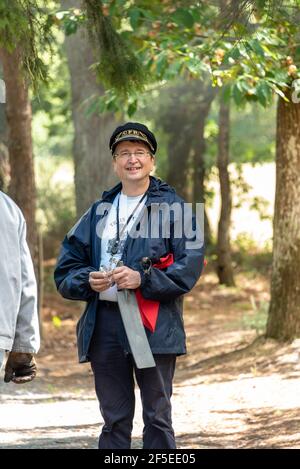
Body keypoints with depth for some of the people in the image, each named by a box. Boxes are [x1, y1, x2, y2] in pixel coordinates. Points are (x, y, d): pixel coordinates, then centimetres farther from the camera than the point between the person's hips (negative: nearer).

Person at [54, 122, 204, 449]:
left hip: (154, 324, -4)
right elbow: (65, 271, 14)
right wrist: (89, 280, -8)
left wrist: (143, 279, -19)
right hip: (104, 326, 4)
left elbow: (190, 266, -9)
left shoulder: (173, 207, 2)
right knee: (115, 420, 10)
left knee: (157, 417, 1)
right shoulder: (99, 211, 16)